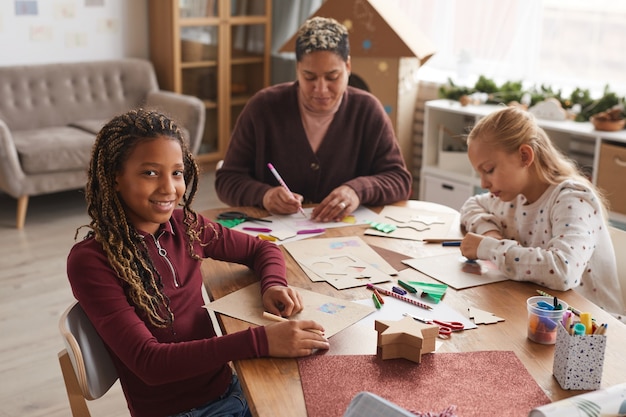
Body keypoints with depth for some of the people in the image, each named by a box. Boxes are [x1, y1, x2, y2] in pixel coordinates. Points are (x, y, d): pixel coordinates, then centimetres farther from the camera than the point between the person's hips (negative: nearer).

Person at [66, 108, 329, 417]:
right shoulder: (90, 261, -17)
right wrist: (261, 341, -33)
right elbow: (148, 362, -24)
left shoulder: (186, 227, -1)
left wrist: (273, 286, -10)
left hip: (229, 389, 5)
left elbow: (262, 249, 13)